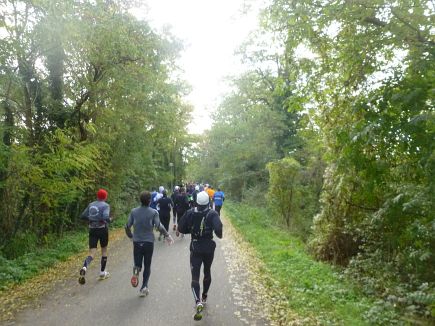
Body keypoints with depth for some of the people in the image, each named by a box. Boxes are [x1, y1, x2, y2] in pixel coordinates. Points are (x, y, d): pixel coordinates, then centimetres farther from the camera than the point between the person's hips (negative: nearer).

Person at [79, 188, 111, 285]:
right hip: (102, 229, -3)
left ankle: (84, 267, -30)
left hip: (92, 230, 4)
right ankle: (102, 273, 23)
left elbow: (83, 216, 10)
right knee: (104, 250, 17)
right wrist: (109, 220, -2)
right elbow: (106, 217, -22)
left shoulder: (91, 204, 8)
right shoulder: (106, 205, -8)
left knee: (92, 253, 0)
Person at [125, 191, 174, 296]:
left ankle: (136, 270, -20)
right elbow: (159, 226, -16)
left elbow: (127, 226, 1)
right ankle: (144, 287, 6)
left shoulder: (134, 211, 0)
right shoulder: (153, 212, -8)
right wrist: (167, 235, -5)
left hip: (137, 242, 1)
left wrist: (131, 236, 17)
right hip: (149, 242, -1)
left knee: (138, 263, 14)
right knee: (147, 266, 12)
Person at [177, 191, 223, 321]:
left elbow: (181, 228, -6)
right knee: (207, 272, 23)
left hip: (195, 249, -1)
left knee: (195, 277, -2)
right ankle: (204, 297, 39)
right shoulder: (212, 214, -12)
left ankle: (198, 302, -23)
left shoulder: (190, 213, -7)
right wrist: (219, 235, -6)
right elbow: (218, 228, -27)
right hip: (209, 248, 1)